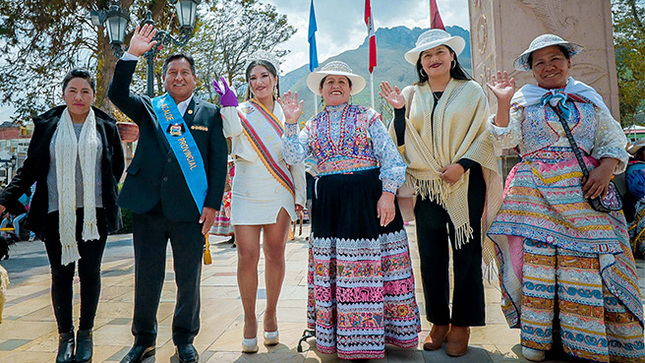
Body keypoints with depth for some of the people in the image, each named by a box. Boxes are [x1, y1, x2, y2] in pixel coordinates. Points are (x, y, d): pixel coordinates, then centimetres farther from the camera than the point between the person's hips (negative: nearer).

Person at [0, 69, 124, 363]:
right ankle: (65, 335, 19)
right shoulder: (47, 124, 6)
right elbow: (31, 167, 7)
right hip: (57, 214, 1)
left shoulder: (106, 126, 6)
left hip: (94, 213, 0)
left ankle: (86, 333, 20)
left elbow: (117, 167, 13)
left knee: (90, 272, 6)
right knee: (61, 274, 5)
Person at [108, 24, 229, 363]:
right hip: (148, 208, 1)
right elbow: (117, 94, -4)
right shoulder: (148, 108, 13)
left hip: (190, 209, -1)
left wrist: (212, 204, -5)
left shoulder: (210, 114, 8)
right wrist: (132, 54, -14)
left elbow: (218, 161, 3)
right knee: (146, 277, 10)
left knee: (189, 279, 6)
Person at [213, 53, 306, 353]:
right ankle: (249, 319, 12)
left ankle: (271, 315, 23)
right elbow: (230, 129, -21)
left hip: (279, 194, 2)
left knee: (275, 255, 7)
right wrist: (230, 105, -37)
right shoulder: (243, 112, 3)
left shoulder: (286, 114, 9)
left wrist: (300, 195, 7)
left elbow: (296, 157, 11)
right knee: (247, 256, -4)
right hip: (246, 194, -1)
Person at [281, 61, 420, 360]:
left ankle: (370, 333, 14)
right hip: (329, 202, 3)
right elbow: (293, 156, 1)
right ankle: (338, 335, 23)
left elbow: (391, 158, -1)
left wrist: (388, 194, -12)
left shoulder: (367, 117, 4)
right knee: (332, 266, 7)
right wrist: (291, 123, -8)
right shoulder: (312, 126, 14)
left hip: (369, 197, -3)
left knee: (371, 264, -2)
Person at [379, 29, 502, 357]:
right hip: (426, 187, 2)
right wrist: (399, 110, -5)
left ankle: (461, 324, 17)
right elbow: (400, 141, 9)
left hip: (465, 185, -2)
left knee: (466, 253, 3)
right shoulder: (411, 95, 12)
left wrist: (463, 164, -13)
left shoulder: (471, 91, 7)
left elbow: (485, 134, 1)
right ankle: (439, 321, 20)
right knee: (431, 256, 6)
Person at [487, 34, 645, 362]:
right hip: (535, 192, -1)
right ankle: (537, 337, 7)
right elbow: (505, 140, -1)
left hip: (584, 189, 1)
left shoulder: (589, 98, 15)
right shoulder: (522, 100, 11)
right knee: (535, 258, -6)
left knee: (589, 260, -5)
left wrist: (606, 168, -5)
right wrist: (503, 102, -11)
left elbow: (613, 139, 13)